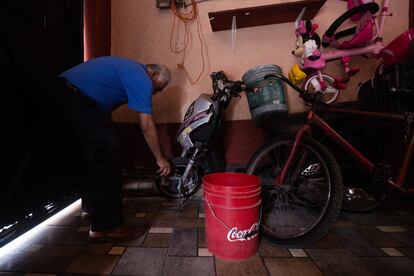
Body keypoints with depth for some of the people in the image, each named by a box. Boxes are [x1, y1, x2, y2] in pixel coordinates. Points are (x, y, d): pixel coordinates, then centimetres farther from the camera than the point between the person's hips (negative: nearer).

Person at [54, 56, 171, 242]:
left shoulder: (132, 70, 20)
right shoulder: (141, 79, -11)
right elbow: (147, 125, -15)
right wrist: (160, 158, -7)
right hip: (77, 99, -11)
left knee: (95, 154, 18)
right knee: (108, 153, -13)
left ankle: (93, 205, 37)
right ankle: (106, 227, -8)